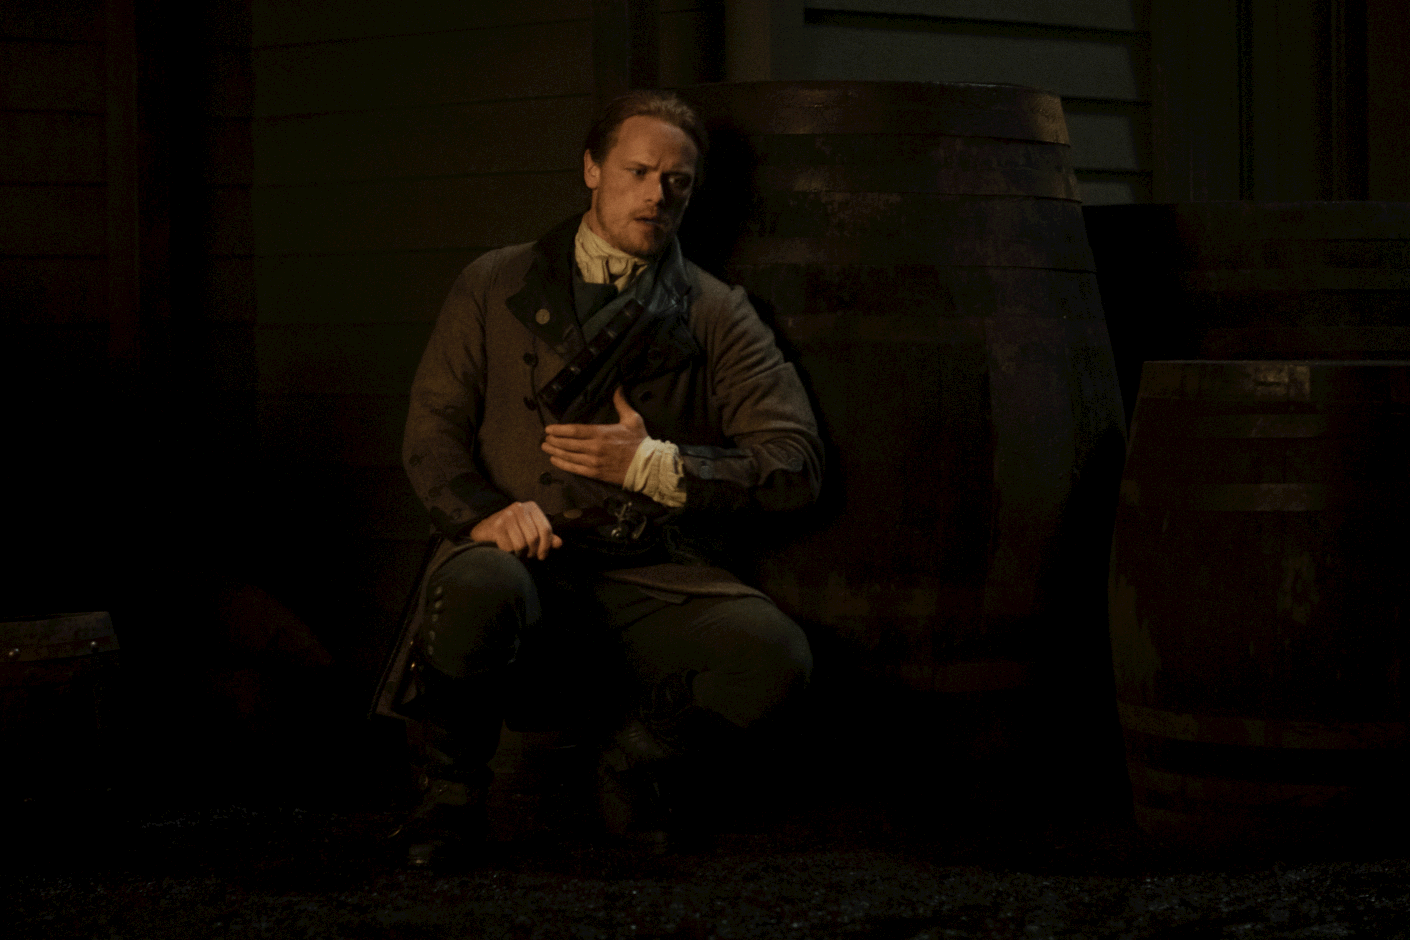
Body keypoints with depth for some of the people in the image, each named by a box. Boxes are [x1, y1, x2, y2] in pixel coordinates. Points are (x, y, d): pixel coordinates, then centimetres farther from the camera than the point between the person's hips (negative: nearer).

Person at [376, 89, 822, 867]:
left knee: (774, 655, -30)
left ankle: (632, 758, 4)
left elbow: (795, 462, 5)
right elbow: (433, 430, 9)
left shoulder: (718, 316, 14)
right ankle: (453, 788, -8)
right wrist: (484, 511, -13)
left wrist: (655, 466, -8)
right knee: (479, 590, -40)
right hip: (524, 558, -1)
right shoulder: (496, 287, 15)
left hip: (653, 582, 1)